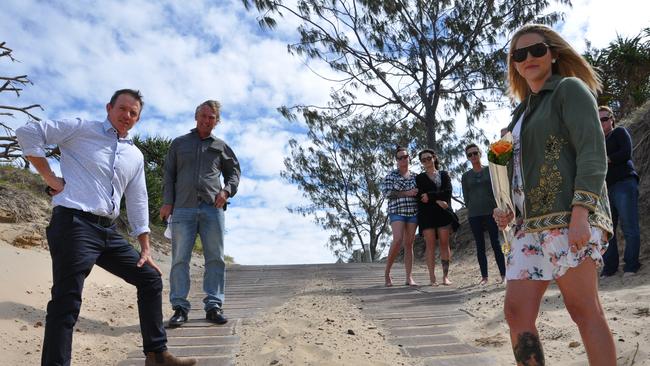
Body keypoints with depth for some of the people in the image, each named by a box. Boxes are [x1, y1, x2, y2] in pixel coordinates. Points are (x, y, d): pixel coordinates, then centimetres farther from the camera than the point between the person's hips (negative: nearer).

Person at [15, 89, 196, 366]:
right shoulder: (81, 129, 2)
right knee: (67, 301, -9)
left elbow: (138, 204, 18)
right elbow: (28, 133, -4)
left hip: (108, 230, 7)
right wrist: (49, 177, -8)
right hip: (74, 223, -7)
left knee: (150, 278, 9)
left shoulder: (136, 156, 17)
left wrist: (145, 249, 14)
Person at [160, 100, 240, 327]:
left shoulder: (221, 147, 16)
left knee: (215, 258, -1)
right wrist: (167, 202, 1)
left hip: (212, 208, 1)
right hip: (183, 208, -1)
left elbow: (234, 171, 19)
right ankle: (180, 307, 2)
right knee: (180, 259, -3)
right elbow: (169, 174, 12)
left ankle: (214, 305, 5)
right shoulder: (179, 143, 15)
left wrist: (227, 190, -1)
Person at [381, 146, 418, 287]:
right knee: (398, 240, -19)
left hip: (413, 212, 4)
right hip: (397, 212, -4)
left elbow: (419, 192, 22)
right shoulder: (391, 175, 3)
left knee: (409, 244, 2)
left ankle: (409, 278, 3)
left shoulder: (415, 176, 15)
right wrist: (406, 193, -12)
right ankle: (387, 273, -3)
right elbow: (386, 192, -7)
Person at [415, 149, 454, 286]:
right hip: (427, 213, -1)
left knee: (444, 243, -3)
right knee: (430, 244, -6)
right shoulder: (419, 178, 14)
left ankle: (445, 276, 0)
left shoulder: (444, 175, 16)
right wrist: (437, 200, -12)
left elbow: (448, 192, 0)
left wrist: (430, 196, -7)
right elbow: (420, 196, -1)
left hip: (443, 212, 1)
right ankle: (432, 277, -5)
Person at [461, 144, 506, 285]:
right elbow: (466, 197, 9)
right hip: (474, 215, 2)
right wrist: (472, 210, 2)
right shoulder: (466, 176, 9)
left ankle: (503, 274, 1)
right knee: (480, 245, 4)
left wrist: (497, 208, -1)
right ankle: (484, 276, 8)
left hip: (491, 212, -1)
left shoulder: (490, 170, 6)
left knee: (495, 243, -3)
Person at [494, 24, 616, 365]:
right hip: (531, 222, 8)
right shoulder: (523, 110, 25)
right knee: (516, 312, 2)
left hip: (568, 215, -7)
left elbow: (593, 153, -9)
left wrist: (581, 213, -20)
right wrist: (510, 209, 12)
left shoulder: (570, 88, 3)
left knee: (583, 309, -4)